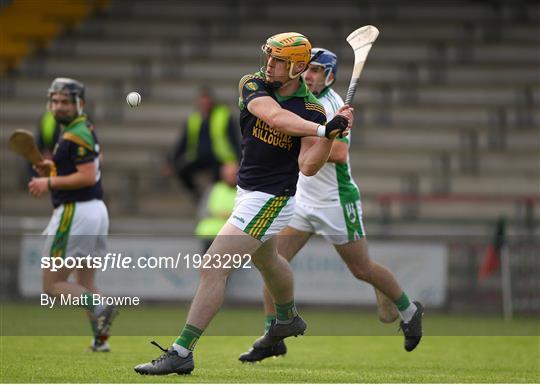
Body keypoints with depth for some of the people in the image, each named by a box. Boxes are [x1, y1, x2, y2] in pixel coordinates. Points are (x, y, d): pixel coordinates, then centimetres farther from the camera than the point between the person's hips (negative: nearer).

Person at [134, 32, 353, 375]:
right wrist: (324, 129, -41)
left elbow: (308, 166, -25)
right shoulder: (253, 85, -8)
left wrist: (331, 135, -39)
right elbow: (275, 117, -29)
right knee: (266, 260, 31)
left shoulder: (311, 111, -16)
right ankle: (289, 319, 61)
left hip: (271, 201, -7)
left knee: (213, 268, -16)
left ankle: (181, 353, -15)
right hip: (248, 192, 7)